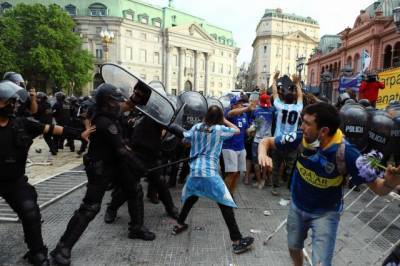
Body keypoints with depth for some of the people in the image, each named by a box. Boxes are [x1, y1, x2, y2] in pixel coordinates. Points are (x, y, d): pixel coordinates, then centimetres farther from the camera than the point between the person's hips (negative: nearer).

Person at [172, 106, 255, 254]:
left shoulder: (196, 127, 10)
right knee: (225, 204, -2)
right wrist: (224, 121, 22)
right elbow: (237, 130, 14)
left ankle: (179, 225, 39)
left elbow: (185, 139, 21)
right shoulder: (220, 129, 0)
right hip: (210, 172, -5)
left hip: (194, 170, 5)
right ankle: (237, 241, -2)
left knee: (191, 197, 28)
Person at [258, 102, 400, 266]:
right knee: (293, 248, 23)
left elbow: (377, 187, -23)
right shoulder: (301, 138, -23)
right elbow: (267, 141, -11)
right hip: (297, 206, 4)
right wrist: (263, 154, -34)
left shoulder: (346, 153, -31)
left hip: (325, 212, -3)